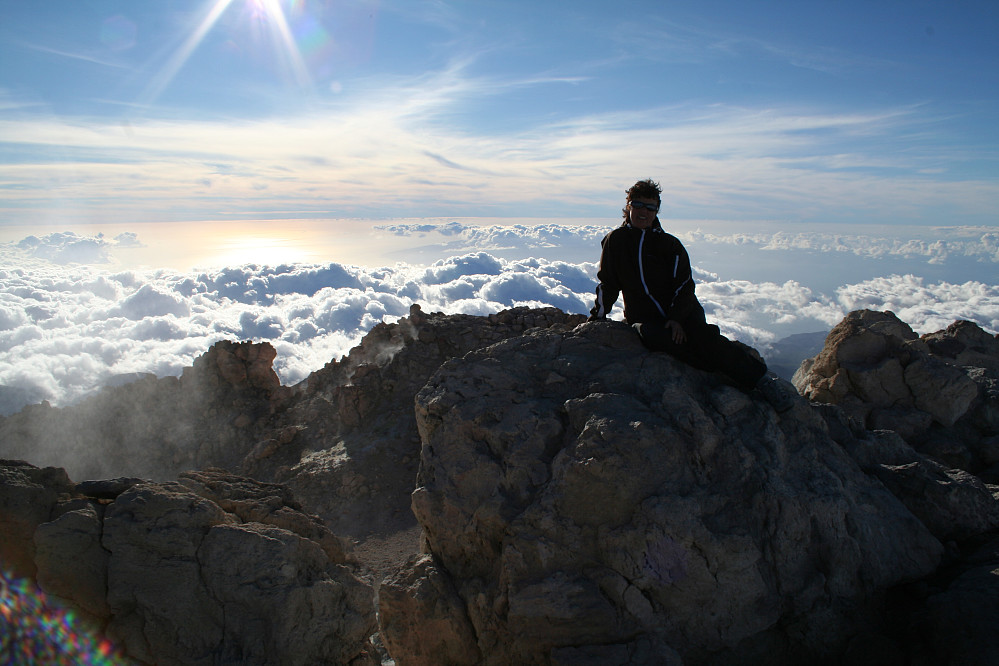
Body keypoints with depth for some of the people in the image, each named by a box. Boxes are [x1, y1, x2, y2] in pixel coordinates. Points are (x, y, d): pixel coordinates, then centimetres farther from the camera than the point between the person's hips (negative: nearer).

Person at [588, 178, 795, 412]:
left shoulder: (669, 244, 5)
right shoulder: (614, 241, 7)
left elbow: (684, 285, 0)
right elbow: (607, 284, 13)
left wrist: (676, 318, -15)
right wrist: (597, 317, 5)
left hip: (681, 312, 0)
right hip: (643, 318, 0)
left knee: (703, 337, -30)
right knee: (653, 337, -36)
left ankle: (760, 377, -22)